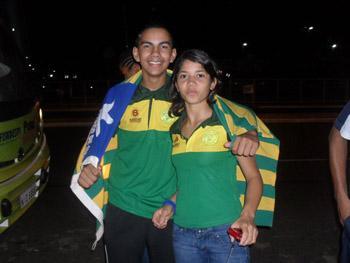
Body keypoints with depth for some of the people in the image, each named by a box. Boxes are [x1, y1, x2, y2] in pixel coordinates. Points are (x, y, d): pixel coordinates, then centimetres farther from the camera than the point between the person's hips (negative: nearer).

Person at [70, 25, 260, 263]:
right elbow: (99, 139, 9)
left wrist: (249, 135, -23)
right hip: (122, 210, 1)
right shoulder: (119, 94, -2)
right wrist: (87, 168, -9)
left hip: (171, 211, 0)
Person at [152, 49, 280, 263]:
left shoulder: (230, 123, -6)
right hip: (183, 233, 4)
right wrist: (171, 205, 2)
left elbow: (254, 177, -6)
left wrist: (247, 216, -21)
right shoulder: (175, 129, 6)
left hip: (225, 231, -4)